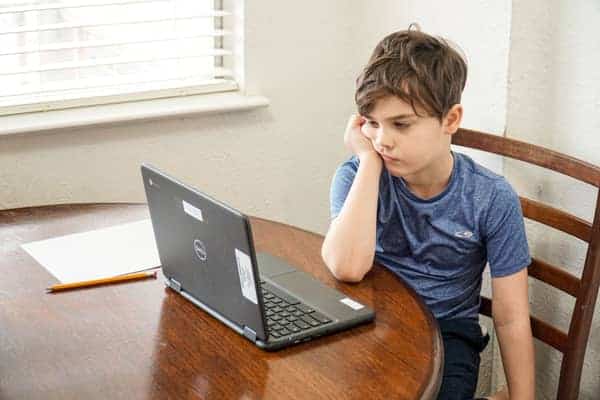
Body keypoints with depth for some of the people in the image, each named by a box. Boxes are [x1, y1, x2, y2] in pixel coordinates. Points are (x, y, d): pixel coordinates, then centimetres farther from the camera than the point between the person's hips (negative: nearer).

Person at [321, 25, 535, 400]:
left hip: (448, 331, -1)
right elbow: (347, 267, -28)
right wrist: (368, 160, -22)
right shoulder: (358, 177, -8)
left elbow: (511, 320, -5)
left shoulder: (492, 199, -10)